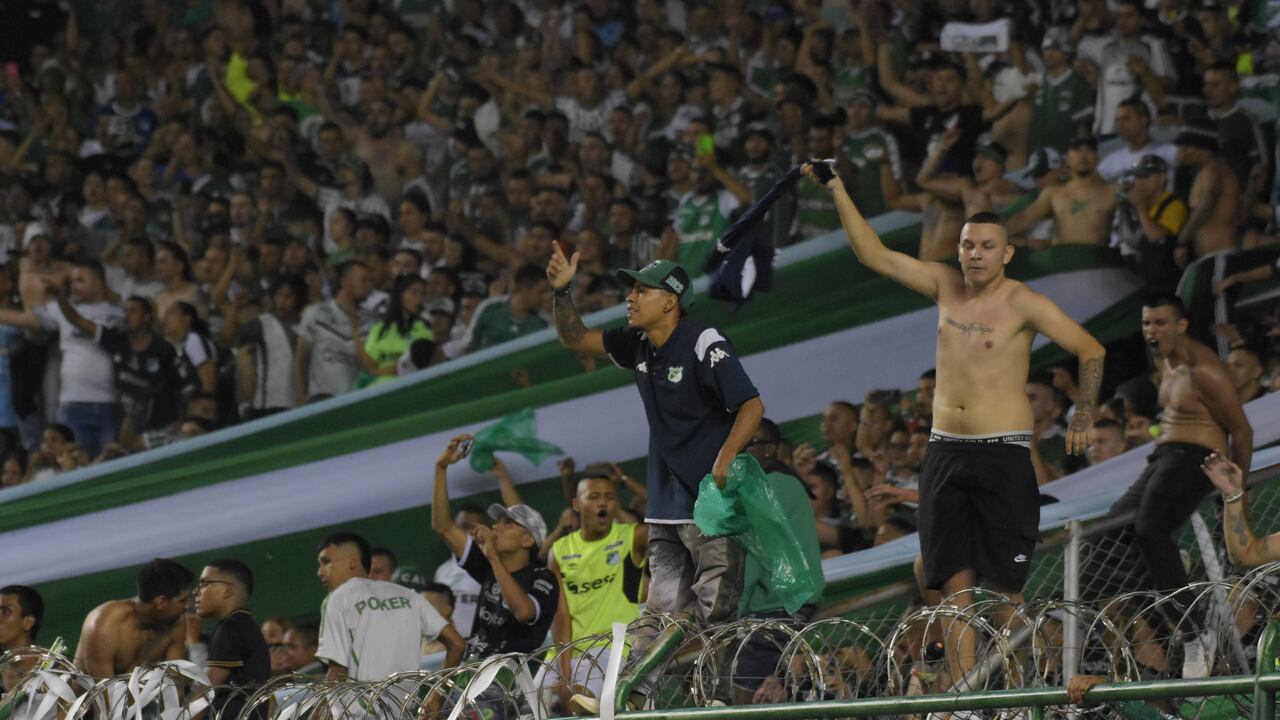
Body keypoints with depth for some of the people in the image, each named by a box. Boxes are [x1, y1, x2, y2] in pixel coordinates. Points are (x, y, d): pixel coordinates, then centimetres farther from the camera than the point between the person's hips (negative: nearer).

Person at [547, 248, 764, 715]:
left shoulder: (704, 345, -14)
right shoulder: (639, 345, 10)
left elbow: (751, 405, -20)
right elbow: (575, 339, 19)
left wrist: (725, 459, -34)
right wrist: (562, 292, 2)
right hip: (666, 505, 8)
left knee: (714, 610, -11)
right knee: (663, 613, 5)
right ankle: (628, 696, 2)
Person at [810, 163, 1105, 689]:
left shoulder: (1023, 303, -5)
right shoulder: (945, 286, 9)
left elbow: (1091, 350, -2)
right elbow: (874, 255, 12)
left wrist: (1083, 419, -3)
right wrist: (837, 191, 7)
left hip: (1003, 452, -5)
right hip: (944, 450, 5)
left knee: (1004, 583, -7)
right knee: (954, 580, 0)